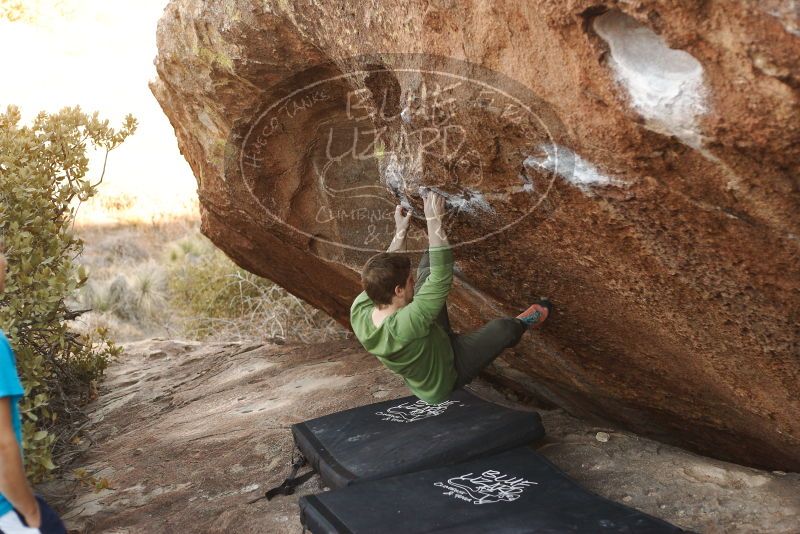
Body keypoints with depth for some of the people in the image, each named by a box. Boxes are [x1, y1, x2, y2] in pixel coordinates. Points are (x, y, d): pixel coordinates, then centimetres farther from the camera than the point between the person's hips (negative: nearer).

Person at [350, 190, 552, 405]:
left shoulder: (359, 312, -26)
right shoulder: (404, 325, -47)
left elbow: (385, 276, -7)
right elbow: (442, 278, -41)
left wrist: (400, 231, 0)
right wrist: (433, 219, -36)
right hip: (446, 375, -6)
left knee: (427, 272, 1)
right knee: (503, 328, -17)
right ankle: (524, 323, 21)